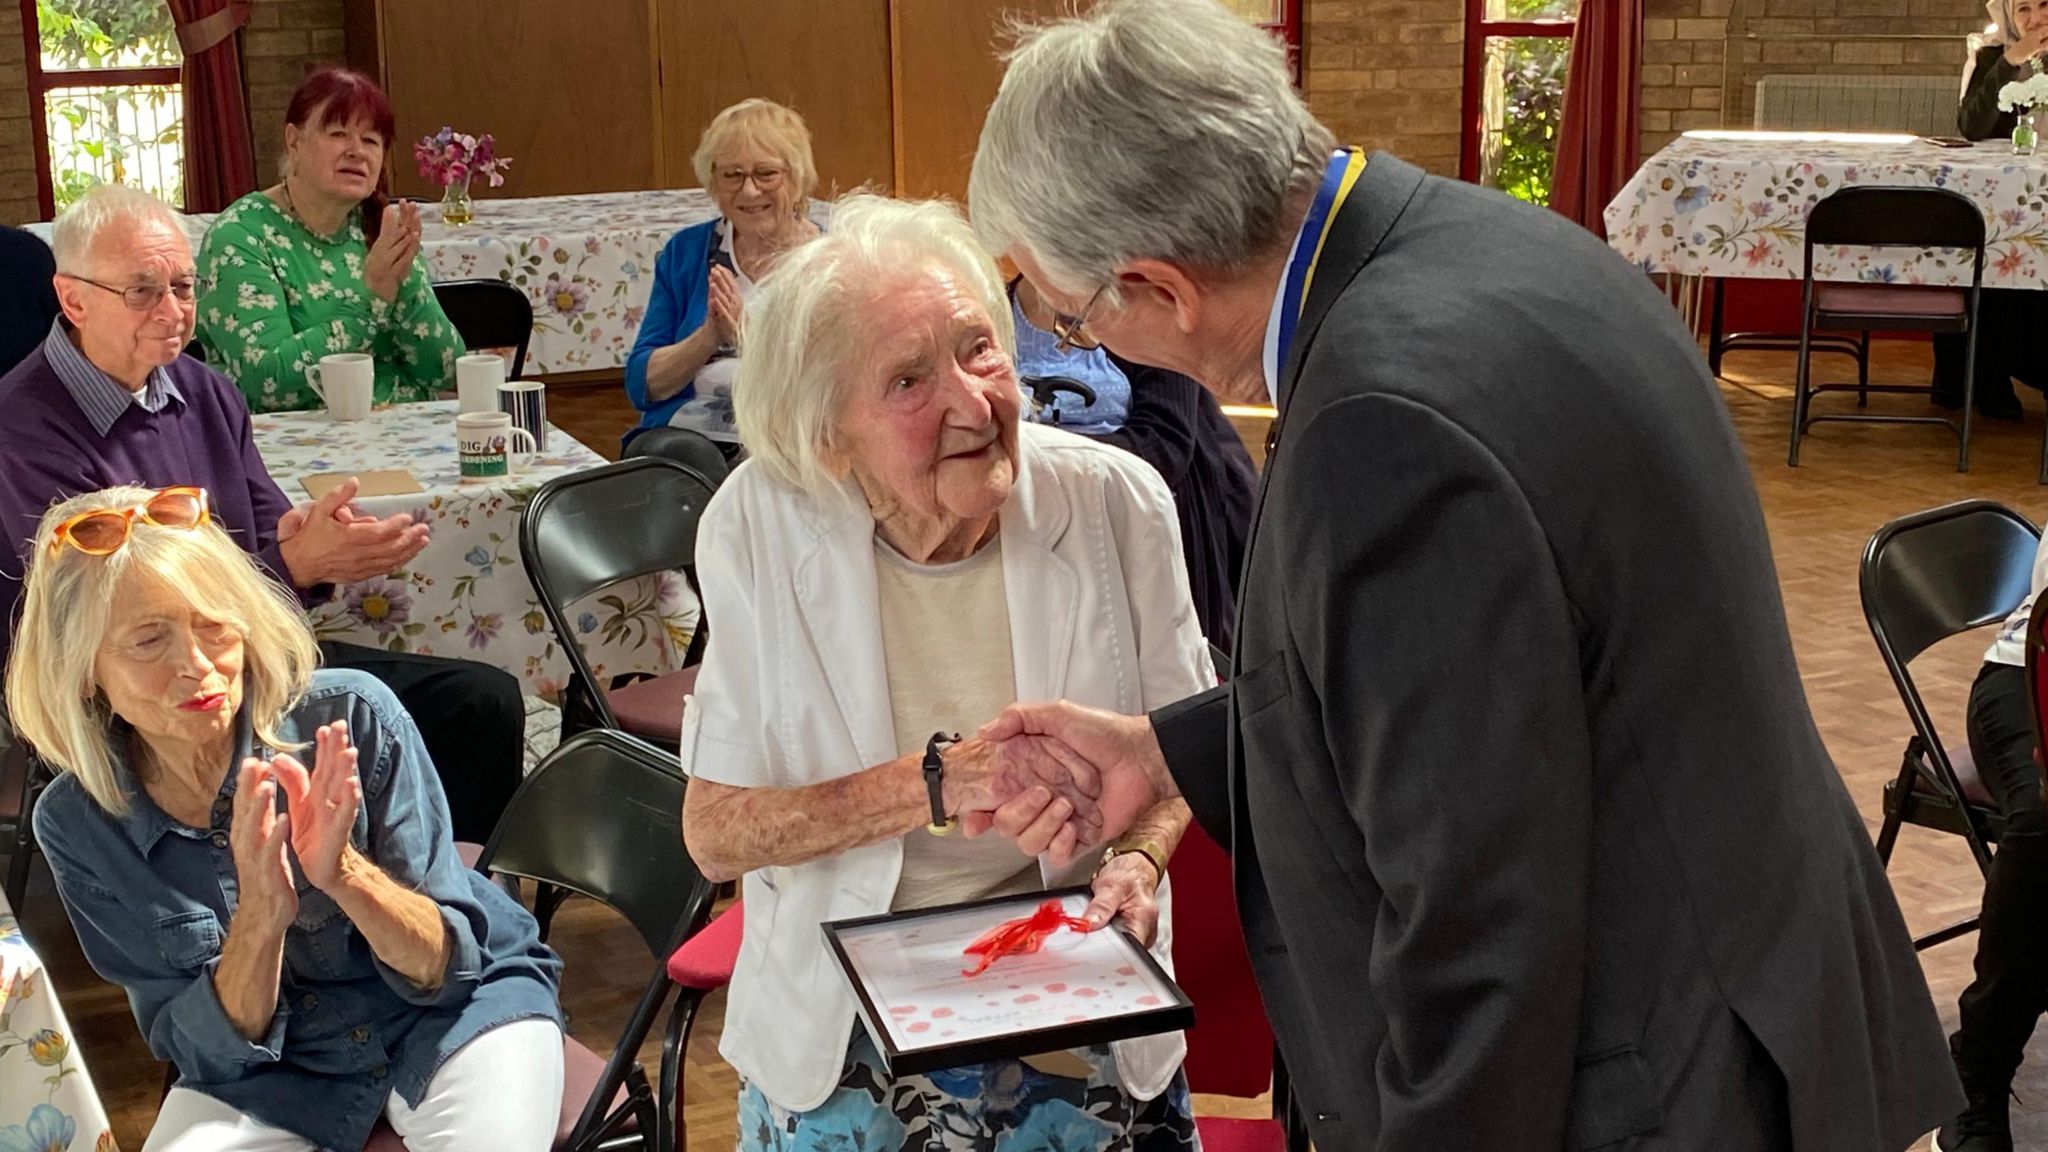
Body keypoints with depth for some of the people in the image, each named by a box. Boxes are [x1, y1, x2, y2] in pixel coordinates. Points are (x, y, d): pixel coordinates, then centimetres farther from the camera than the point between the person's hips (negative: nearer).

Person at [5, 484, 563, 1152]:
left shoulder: (352, 719, -20)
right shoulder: (75, 825, -13)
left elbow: (450, 963, -14)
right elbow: (209, 1051, -11)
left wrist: (342, 871, -33)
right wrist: (260, 913, -29)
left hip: (462, 1005, -2)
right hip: (274, 1066, 3)